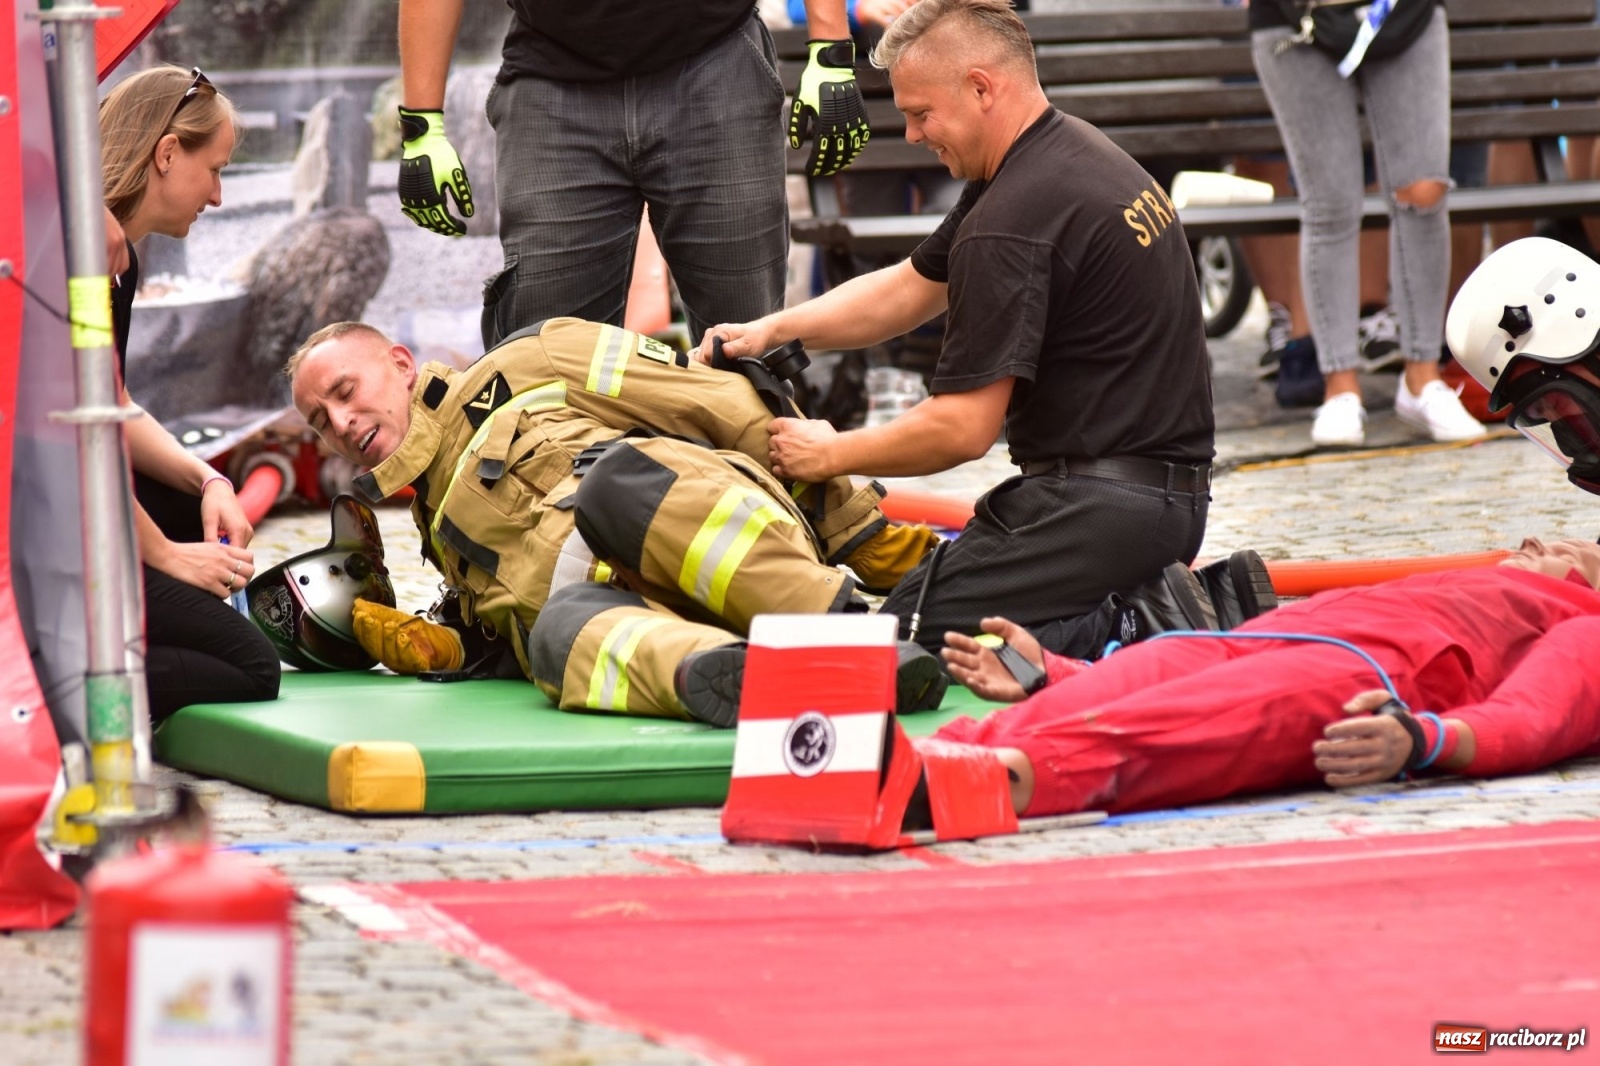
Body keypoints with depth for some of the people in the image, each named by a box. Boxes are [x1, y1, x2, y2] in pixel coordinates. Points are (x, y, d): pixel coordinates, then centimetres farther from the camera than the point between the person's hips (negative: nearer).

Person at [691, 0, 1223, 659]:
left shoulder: (1012, 221, -19)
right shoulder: (1072, 154, 13)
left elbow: (963, 428, -17)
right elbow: (911, 287, 22)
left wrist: (830, 455, -2)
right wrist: (773, 329, 11)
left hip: (1104, 502, -10)